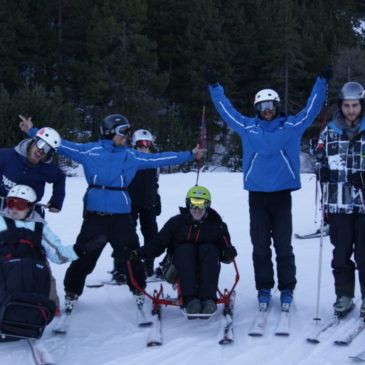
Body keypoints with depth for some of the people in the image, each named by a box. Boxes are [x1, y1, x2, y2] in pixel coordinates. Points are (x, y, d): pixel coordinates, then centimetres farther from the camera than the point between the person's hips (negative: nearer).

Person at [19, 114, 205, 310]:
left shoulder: (132, 156, 10)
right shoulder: (90, 151, 1)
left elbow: (158, 159, 13)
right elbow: (62, 145, 2)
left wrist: (190, 154, 13)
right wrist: (33, 131, -1)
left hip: (121, 216, 2)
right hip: (94, 214, -2)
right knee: (84, 256, 2)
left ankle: (139, 290, 28)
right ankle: (72, 292, 21)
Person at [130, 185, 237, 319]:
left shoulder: (216, 224, 2)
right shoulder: (176, 222, 2)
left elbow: (224, 255, 1)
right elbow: (158, 245, 0)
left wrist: (228, 254, -23)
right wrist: (138, 253, -15)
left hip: (206, 269, 0)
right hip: (182, 269, 0)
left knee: (210, 249, -27)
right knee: (186, 249, -29)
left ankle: (208, 299, -42)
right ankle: (190, 299, -45)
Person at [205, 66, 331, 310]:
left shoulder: (292, 125, 6)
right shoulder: (248, 127, 8)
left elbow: (312, 108, 9)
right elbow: (226, 110, 13)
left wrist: (323, 81, 5)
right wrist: (214, 86, 11)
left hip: (282, 194, -1)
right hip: (257, 194, 1)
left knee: (283, 245, 2)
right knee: (260, 245, 6)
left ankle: (287, 288, 13)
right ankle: (264, 288, 15)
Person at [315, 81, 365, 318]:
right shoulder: (329, 132, 9)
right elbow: (320, 161, 17)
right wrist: (323, 171, -2)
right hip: (339, 203, 2)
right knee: (341, 253, 7)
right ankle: (344, 296, 18)